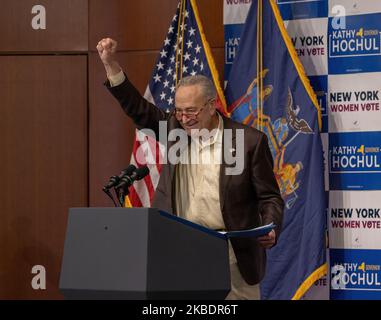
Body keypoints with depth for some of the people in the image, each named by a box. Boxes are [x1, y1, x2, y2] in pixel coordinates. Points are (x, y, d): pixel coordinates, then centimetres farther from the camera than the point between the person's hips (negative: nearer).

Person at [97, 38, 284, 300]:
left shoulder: (250, 141, -4)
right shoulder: (175, 129, 8)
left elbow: (270, 197, -1)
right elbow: (139, 109, 11)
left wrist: (271, 230, -19)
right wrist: (111, 64, 1)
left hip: (231, 258, -3)